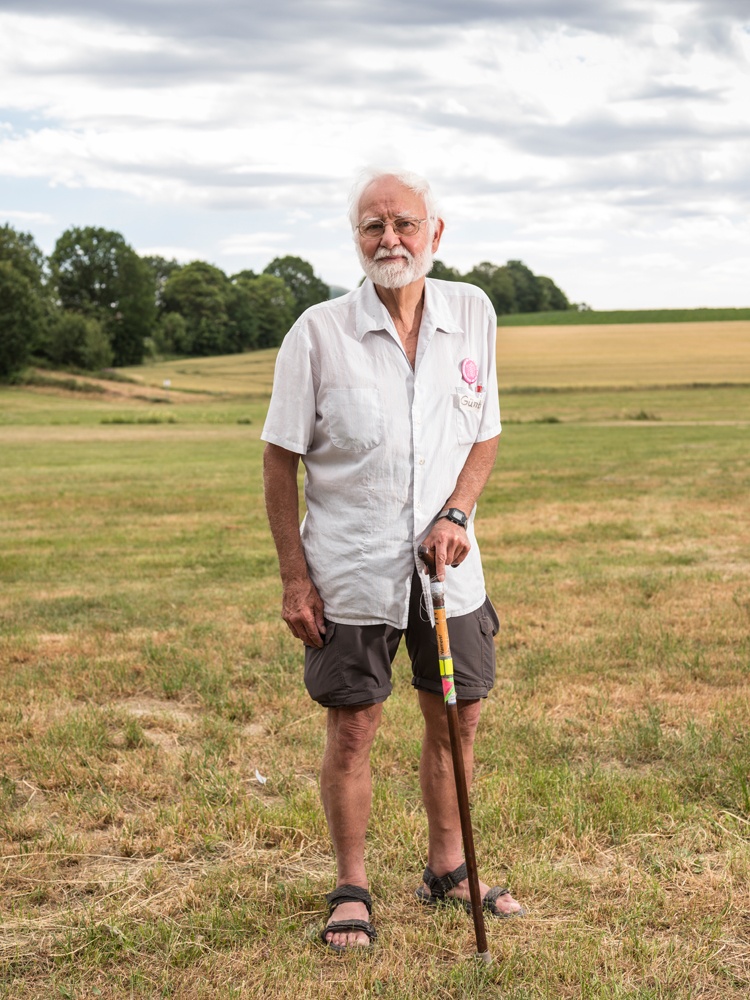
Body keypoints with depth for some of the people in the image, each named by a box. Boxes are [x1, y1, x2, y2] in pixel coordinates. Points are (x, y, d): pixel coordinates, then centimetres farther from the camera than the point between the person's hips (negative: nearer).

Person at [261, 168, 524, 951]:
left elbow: (485, 433, 9)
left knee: (456, 716, 12)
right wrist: (294, 578, -7)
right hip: (348, 571, -3)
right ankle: (351, 890, 21)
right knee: (352, 730, 4)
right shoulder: (317, 334, -9)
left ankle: (446, 872, 32)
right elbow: (280, 461, -4)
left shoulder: (472, 314, 1)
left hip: (447, 565, 4)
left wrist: (454, 513, -9)